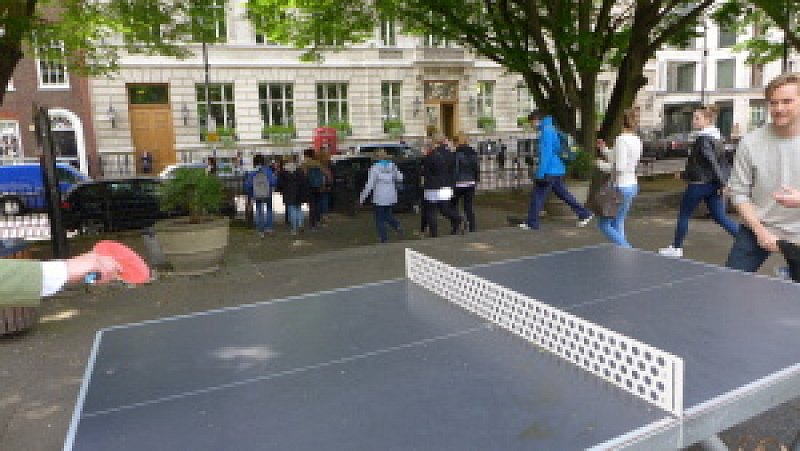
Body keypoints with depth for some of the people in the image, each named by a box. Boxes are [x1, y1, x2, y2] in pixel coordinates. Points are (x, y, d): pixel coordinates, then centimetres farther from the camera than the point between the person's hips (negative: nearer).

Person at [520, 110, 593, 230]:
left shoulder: (546, 131, -14)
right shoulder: (550, 129, 16)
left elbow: (546, 153, -21)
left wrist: (541, 172, -22)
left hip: (550, 171, -10)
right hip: (557, 170, 10)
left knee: (537, 195, -3)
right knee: (563, 193, 15)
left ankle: (532, 223, 4)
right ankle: (584, 213, 19)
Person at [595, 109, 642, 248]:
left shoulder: (621, 140, -18)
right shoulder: (637, 140, 8)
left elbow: (619, 167, -24)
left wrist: (601, 164, -9)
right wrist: (604, 149, 23)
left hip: (621, 187, -9)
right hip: (632, 186, 9)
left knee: (603, 224, 1)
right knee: (617, 224, 18)